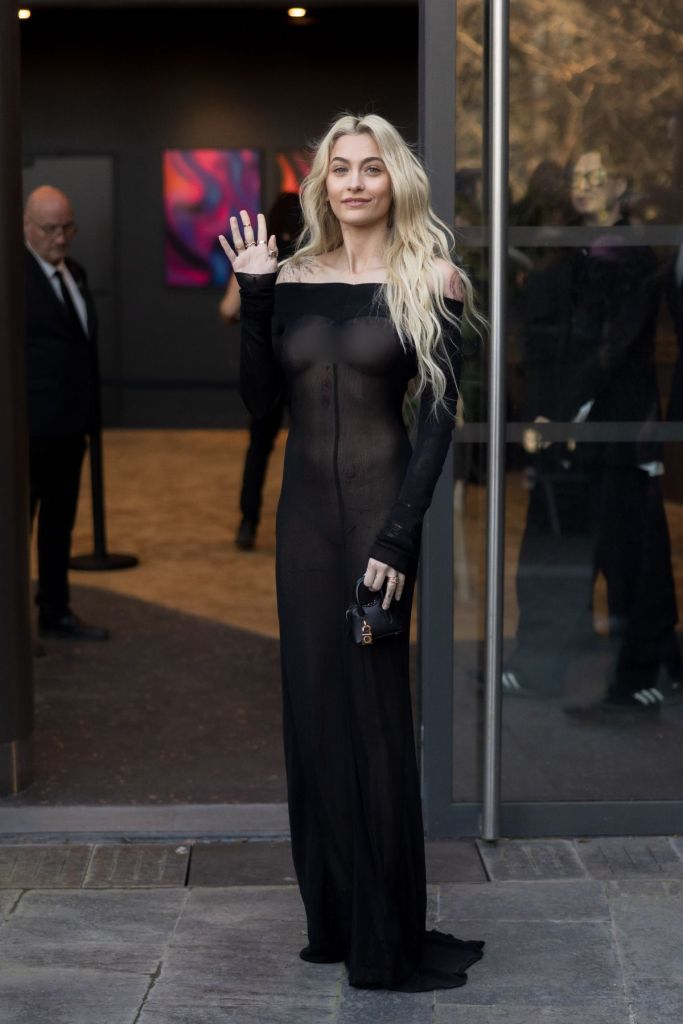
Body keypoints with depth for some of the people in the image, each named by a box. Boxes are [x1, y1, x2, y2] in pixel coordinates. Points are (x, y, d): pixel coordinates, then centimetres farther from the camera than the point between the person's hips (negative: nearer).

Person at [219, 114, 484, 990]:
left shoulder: (427, 279, -3)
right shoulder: (294, 279, 8)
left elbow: (438, 418, -8)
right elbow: (259, 400, 3)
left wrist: (399, 537, -15)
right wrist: (253, 295, -6)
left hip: (381, 504, -4)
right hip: (305, 508, 4)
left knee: (373, 716, -2)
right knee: (312, 712, 8)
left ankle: (388, 938, 11)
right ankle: (333, 919, 21)